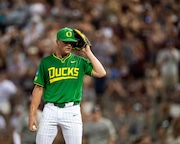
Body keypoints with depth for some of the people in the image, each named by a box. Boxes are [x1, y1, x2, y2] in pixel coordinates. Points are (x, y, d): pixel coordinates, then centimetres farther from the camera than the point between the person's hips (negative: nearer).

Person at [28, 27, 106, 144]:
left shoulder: (80, 62, 7)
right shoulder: (46, 62, 7)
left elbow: (101, 73, -6)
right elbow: (38, 89, 8)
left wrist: (88, 53, -2)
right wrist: (32, 115, 3)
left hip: (72, 111, 0)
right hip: (50, 110, 0)